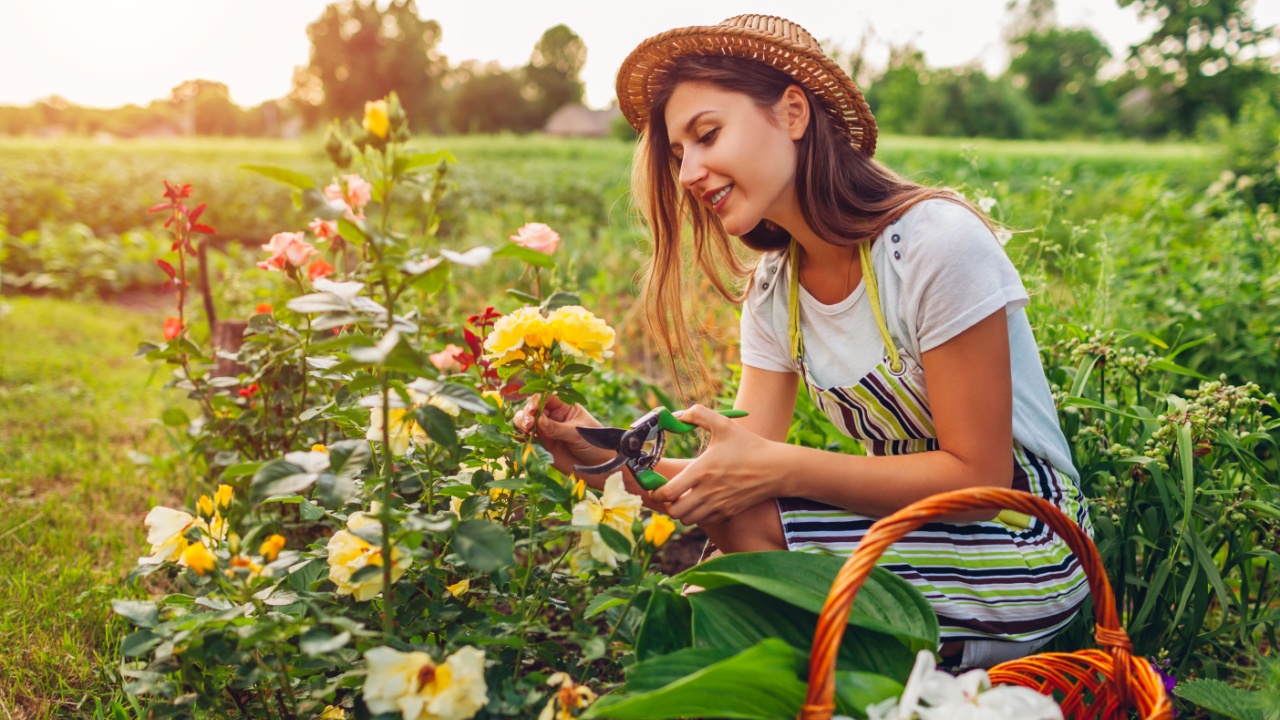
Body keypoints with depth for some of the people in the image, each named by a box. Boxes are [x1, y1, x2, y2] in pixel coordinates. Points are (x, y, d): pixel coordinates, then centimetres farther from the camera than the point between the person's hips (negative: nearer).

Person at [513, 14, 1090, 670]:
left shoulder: (938, 243, -21)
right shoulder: (774, 289, 1)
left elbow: (979, 473, -21)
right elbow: (746, 466, -8)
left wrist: (779, 467, -29)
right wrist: (609, 455, -25)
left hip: (1024, 549, -6)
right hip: (905, 516, 7)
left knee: (741, 524, -21)